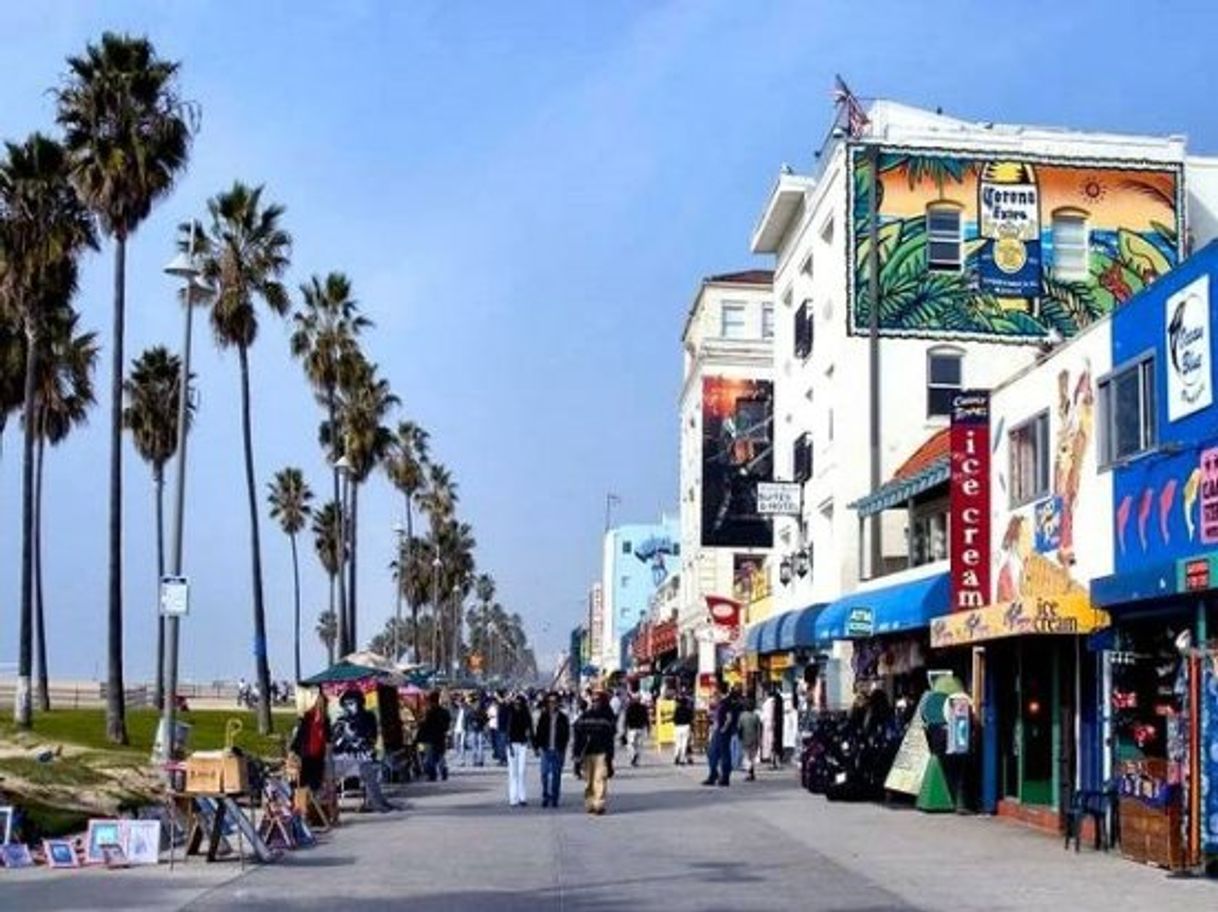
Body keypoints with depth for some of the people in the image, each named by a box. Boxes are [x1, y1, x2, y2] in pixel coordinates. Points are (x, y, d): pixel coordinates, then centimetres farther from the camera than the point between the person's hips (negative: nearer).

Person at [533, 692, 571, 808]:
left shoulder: (563, 718, 4)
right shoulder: (543, 717, 6)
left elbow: (566, 735, 4)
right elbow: (538, 733, 8)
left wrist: (562, 748, -5)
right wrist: (537, 746, -1)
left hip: (558, 751, 0)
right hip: (546, 750, 0)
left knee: (556, 775, 3)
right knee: (545, 774, -5)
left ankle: (554, 799, 9)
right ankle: (546, 797, 4)